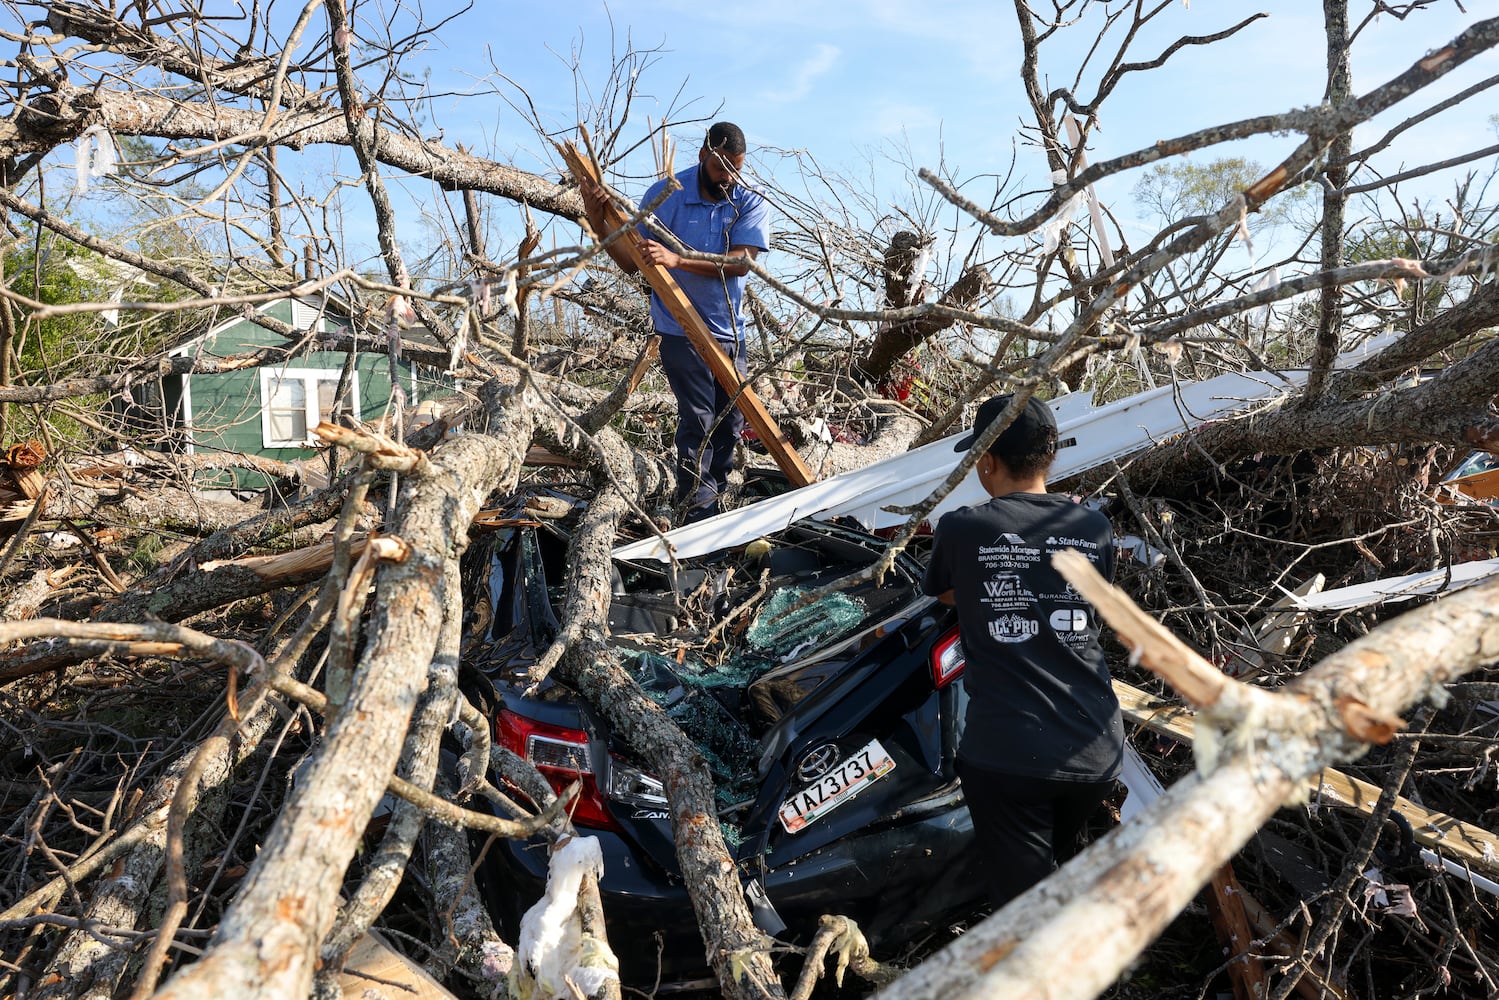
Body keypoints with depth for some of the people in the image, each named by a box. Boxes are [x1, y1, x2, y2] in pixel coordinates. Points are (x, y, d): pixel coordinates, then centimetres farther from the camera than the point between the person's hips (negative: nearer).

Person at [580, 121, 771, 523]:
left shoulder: (750, 203, -3)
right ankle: (697, 515, -2)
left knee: (730, 421, 10)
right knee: (698, 419, -11)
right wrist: (597, 220, -18)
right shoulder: (665, 195, -6)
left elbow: (740, 262, -20)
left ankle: (716, 503, 28)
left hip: (730, 330, 4)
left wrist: (676, 259, -30)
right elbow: (631, 262, -3)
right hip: (680, 329, -3)